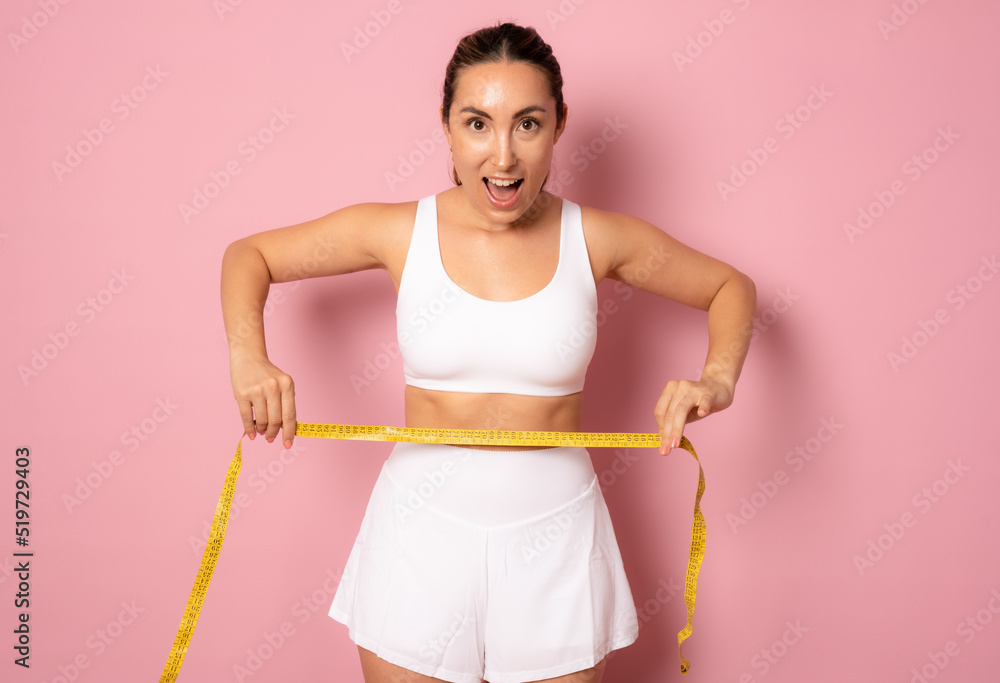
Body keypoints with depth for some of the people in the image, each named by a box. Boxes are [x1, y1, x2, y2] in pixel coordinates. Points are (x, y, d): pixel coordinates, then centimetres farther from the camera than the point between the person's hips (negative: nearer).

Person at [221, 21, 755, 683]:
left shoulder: (598, 240, -6)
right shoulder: (400, 231, -7)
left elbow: (732, 286, 9)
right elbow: (248, 255, 5)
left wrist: (717, 380, -10)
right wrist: (249, 357, -13)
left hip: (554, 536, 1)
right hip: (422, 532, 0)